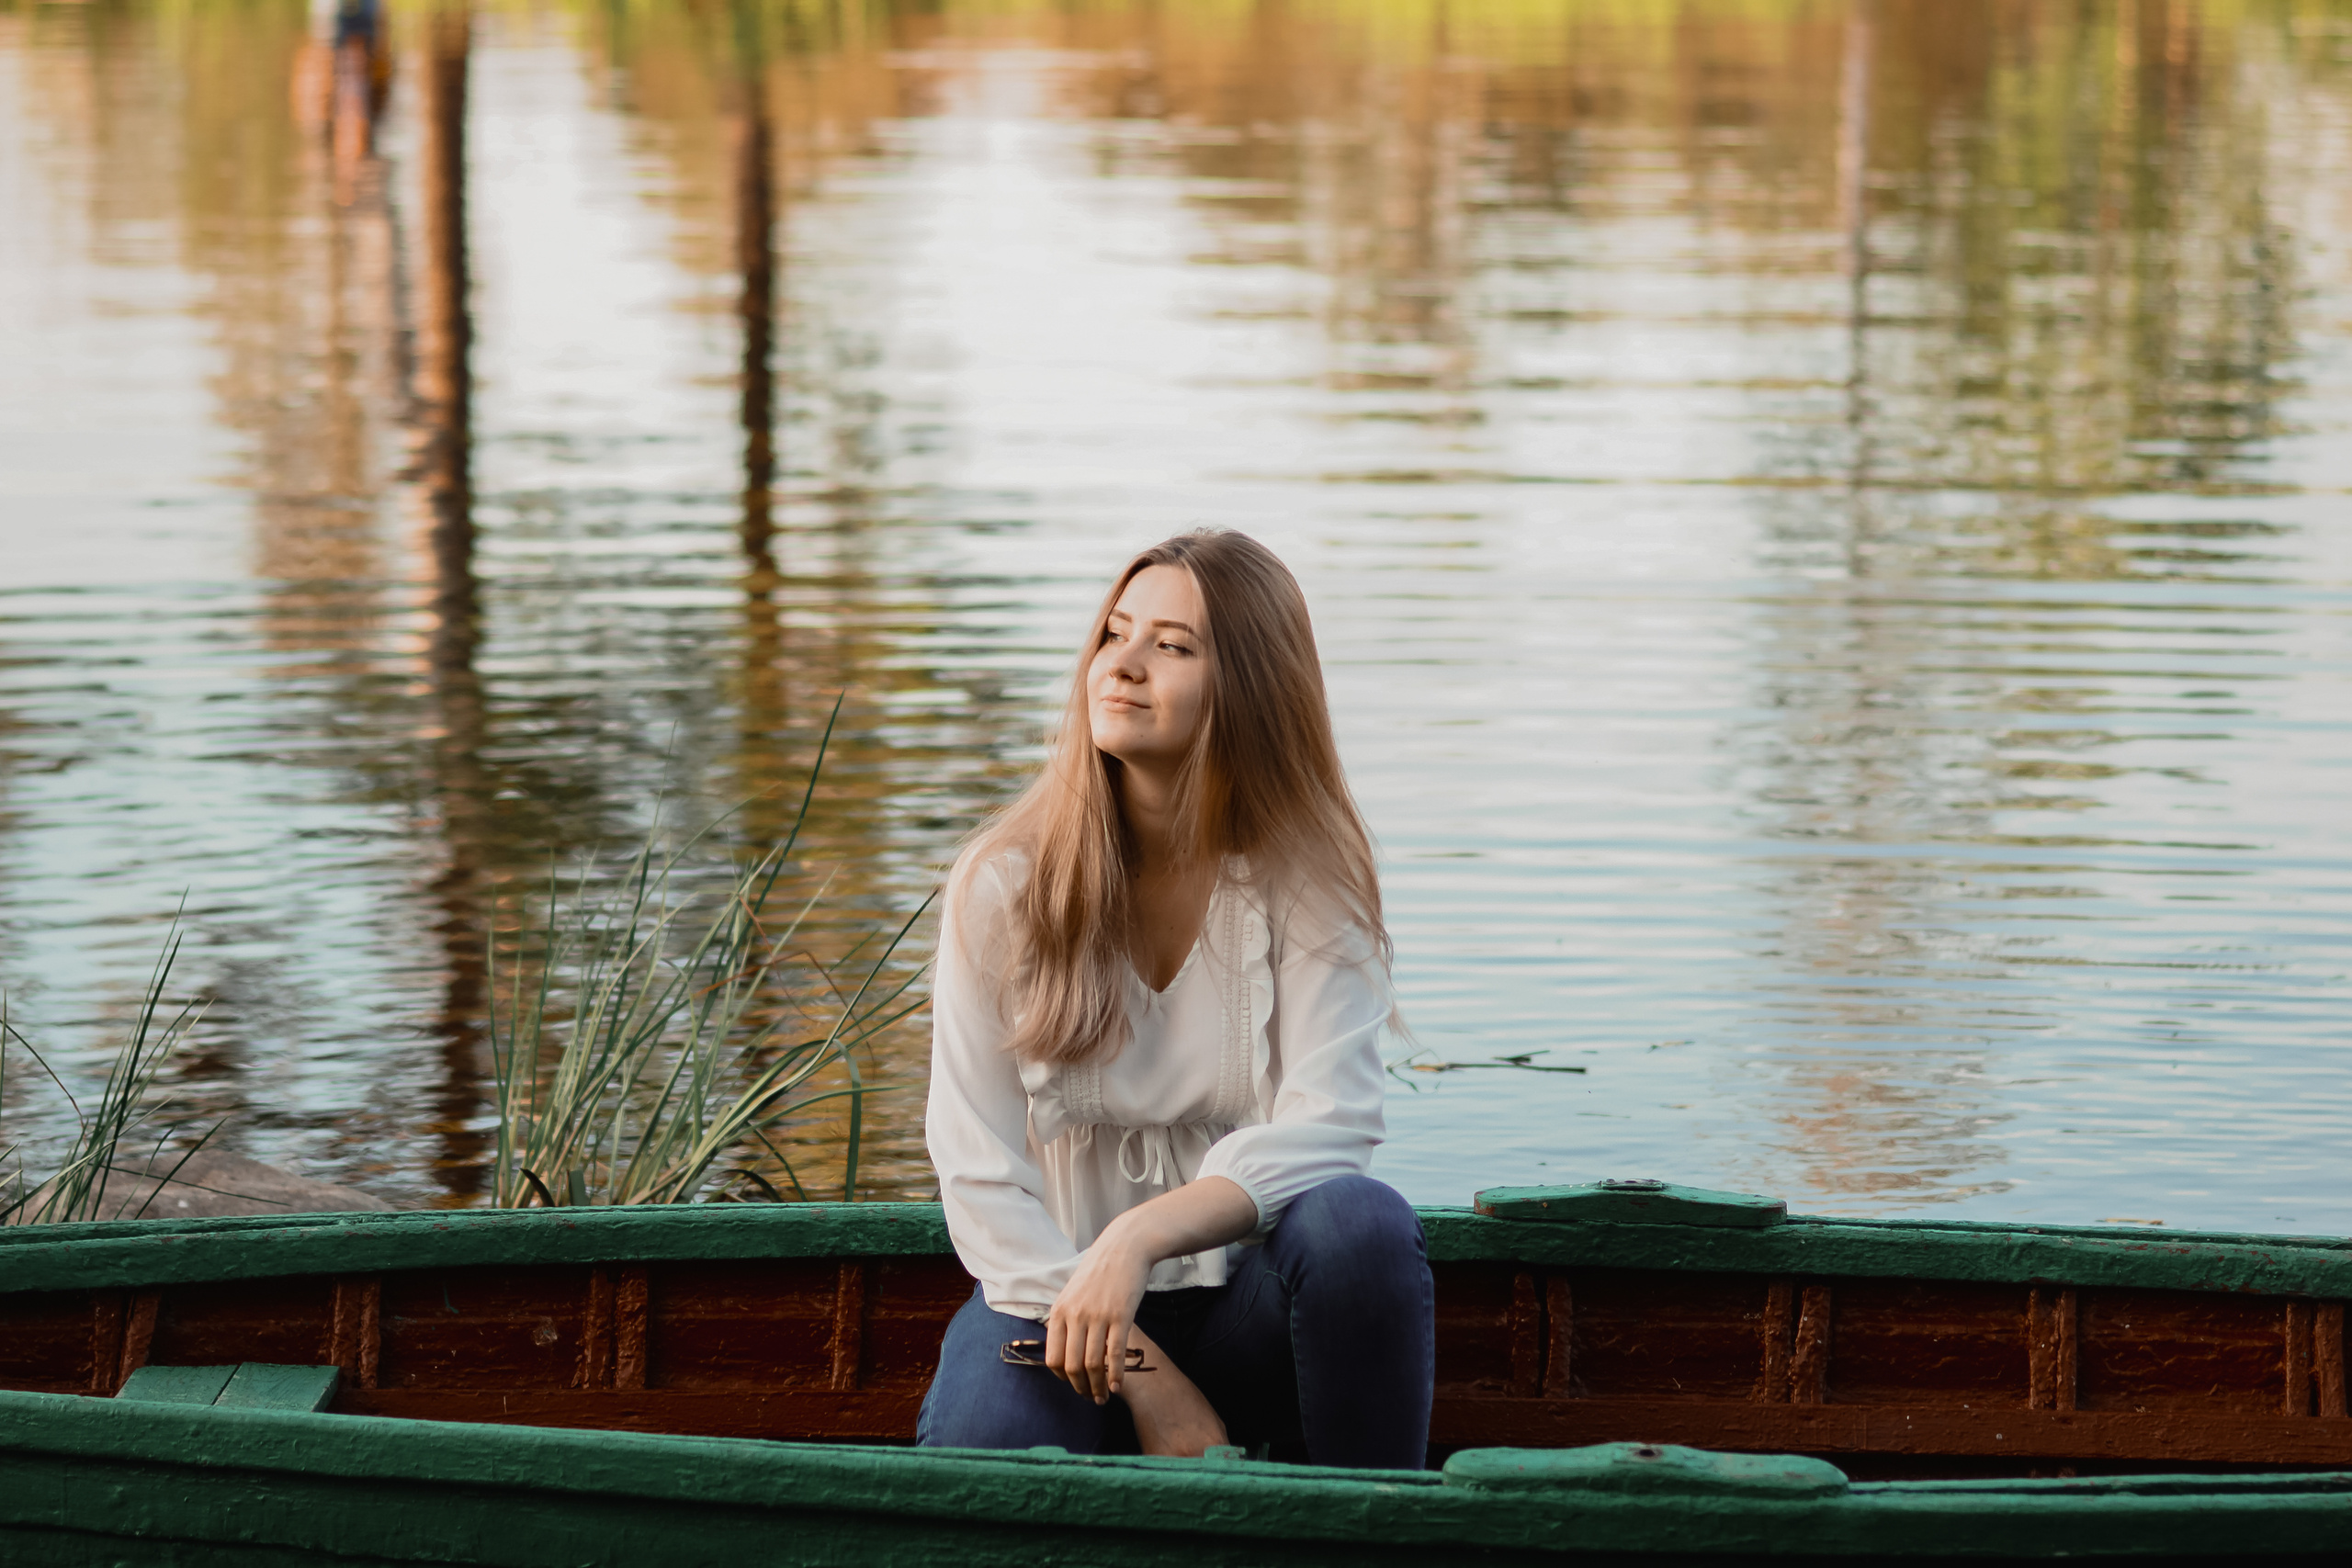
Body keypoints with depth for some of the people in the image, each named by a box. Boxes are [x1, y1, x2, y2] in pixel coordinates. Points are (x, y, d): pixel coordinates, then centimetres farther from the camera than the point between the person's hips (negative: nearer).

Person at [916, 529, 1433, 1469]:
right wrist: (1144, 1379, -16)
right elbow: (979, 1175, -8)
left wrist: (1139, 1235, -35)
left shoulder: (1308, 878, -5)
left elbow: (1327, 1125, -18)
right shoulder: (1003, 883, -5)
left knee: (1359, 1222, -34)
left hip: (1247, 1296, 0)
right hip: (1059, 1287, 0)